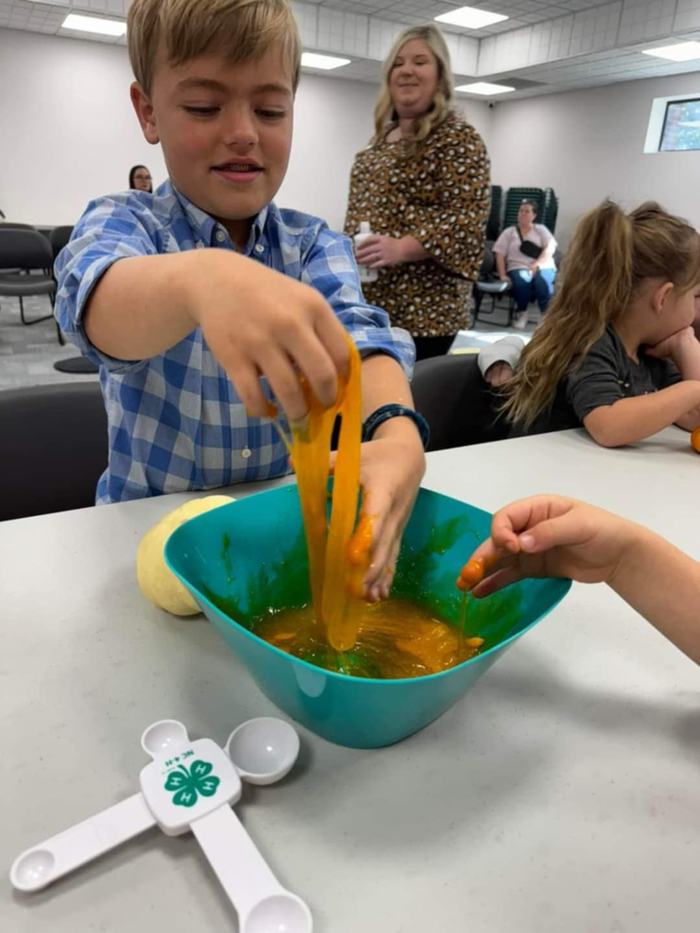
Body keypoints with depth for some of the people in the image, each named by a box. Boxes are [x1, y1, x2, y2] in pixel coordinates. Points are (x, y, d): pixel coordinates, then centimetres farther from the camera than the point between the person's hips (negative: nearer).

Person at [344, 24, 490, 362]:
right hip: (366, 301, 7)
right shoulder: (381, 139, 18)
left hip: (422, 309, -7)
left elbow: (468, 220, -14)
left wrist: (402, 248, -26)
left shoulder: (458, 138, -4)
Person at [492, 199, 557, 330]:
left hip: (543, 267, 0)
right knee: (522, 281, -37)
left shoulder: (541, 229, 19)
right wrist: (502, 275, -11)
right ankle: (521, 312, -13)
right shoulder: (509, 232, 19)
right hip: (518, 268, 0)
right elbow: (499, 253, 5)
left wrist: (537, 264, -16)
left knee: (542, 281, -37)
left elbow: (551, 247, 2)